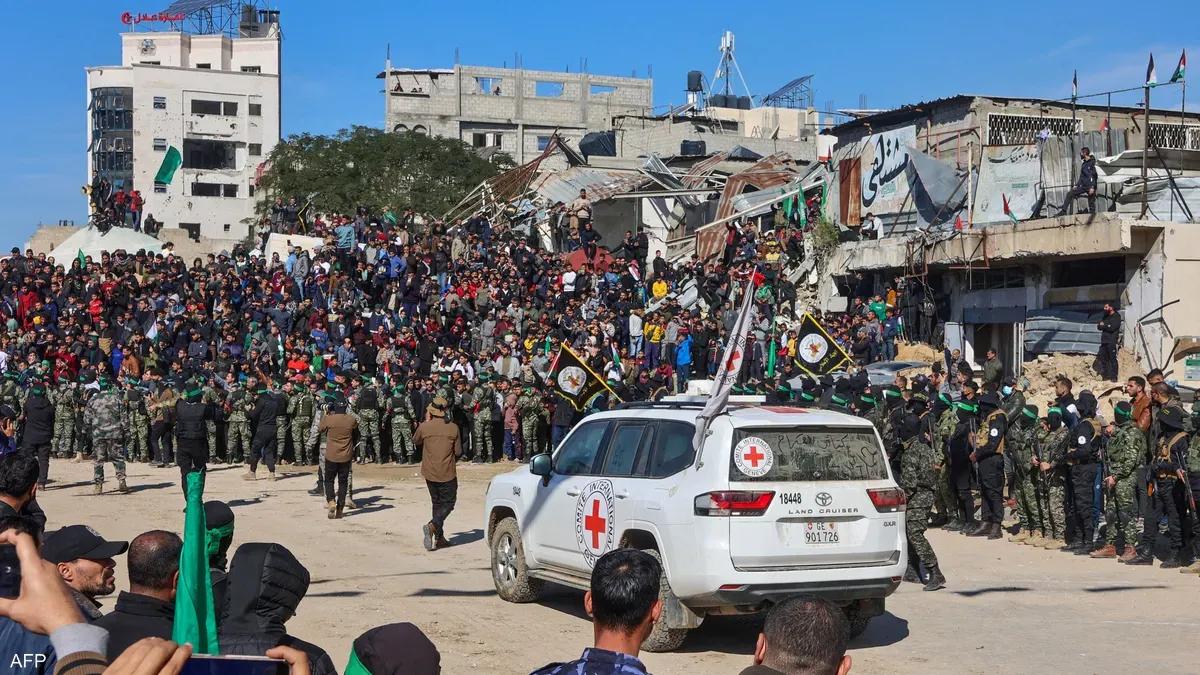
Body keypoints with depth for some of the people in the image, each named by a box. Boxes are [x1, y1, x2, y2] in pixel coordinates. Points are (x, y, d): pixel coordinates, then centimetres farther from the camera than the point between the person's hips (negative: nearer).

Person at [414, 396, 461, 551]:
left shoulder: (424, 427, -8)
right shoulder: (453, 428, -8)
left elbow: (415, 441, 12)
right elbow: (458, 452, -3)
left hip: (430, 473, 2)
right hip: (447, 473, -2)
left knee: (437, 503, 16)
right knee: (448, 503, 7)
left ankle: (439, 538, 14)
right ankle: (433, 525, -18)